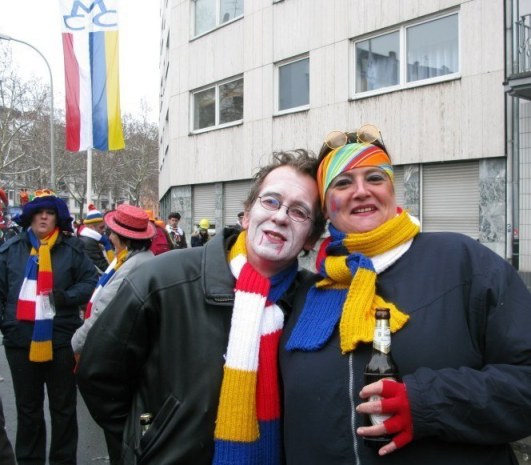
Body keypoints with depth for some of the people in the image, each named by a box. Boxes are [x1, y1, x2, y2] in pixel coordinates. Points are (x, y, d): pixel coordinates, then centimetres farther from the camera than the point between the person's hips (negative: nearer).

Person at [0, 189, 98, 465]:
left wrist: (65, 297, -15)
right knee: (27, 407, 15)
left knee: (63, 407, 10)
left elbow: (90, 281, 1)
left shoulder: (72, 248, 1)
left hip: (61, 339, -1)